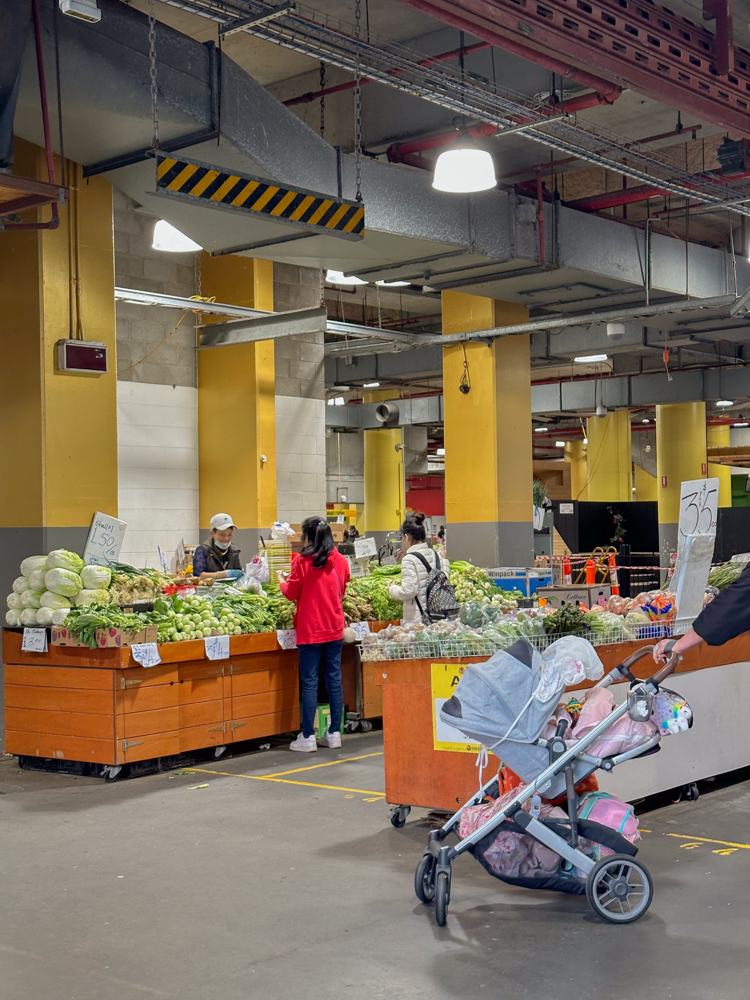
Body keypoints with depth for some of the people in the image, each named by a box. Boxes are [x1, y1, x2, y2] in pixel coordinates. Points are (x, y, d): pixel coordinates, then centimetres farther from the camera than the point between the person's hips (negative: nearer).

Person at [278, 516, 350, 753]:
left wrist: (282, 580, 16)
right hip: (335, 629, 4)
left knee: (310, 682, -1)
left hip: (310, 630, -4)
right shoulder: (340, 561, 3)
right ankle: (334, 733, 13)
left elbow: (292, 593, -4)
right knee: (334, 680, 9)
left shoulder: (303, 561, -12)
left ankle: (308, 737, 2)